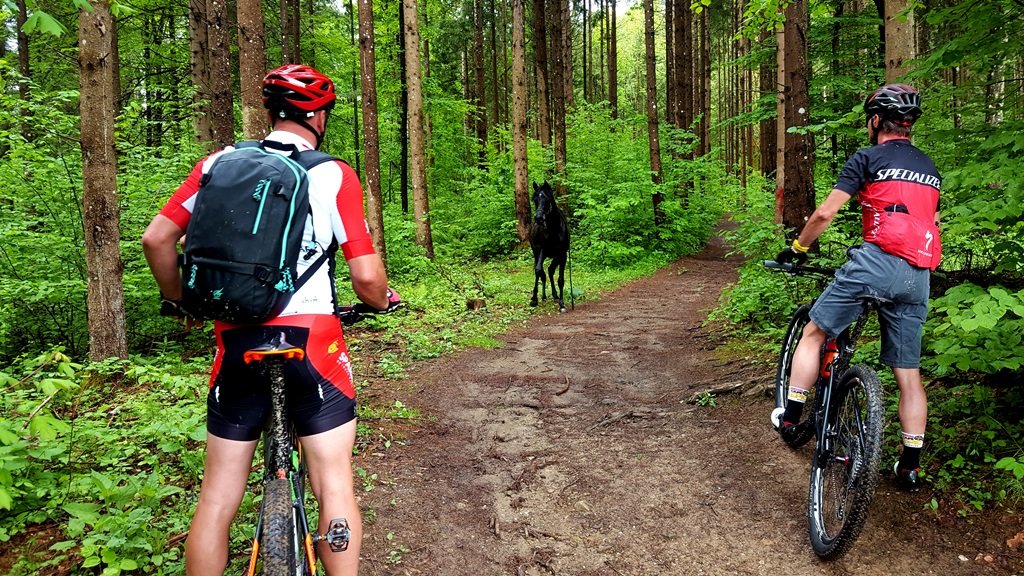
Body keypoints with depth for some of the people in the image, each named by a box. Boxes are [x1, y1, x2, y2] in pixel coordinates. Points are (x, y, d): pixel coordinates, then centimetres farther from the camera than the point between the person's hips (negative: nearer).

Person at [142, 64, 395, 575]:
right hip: (312, 341, -3)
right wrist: (384, 301, 14)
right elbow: (366, 278, -9)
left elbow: (156, 238, 2)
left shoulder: (219, 163, 5)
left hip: (236, 345, 4)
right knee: (334, 485, 8)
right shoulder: (335, 175, -4)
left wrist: (177, 299, 19)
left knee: (217, 497, 13)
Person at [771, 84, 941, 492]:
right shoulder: (930, 168, 22)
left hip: (877, 261, -6)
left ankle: (790, 417, 10)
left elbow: (824, 214, -3)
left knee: (813, 335, 10)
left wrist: (797, 249, 11)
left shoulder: (868, 158, 2)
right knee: (908, 373, 10)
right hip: (918, 277, 6)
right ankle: (911, 466, 14)